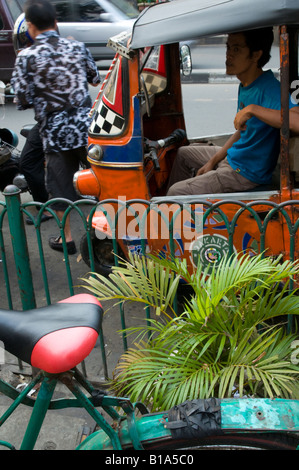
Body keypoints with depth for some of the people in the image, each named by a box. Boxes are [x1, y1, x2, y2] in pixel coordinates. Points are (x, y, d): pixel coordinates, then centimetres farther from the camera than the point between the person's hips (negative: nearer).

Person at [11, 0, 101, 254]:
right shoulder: (77, 47, 1)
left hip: (55, 130, -2)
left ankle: (67, 238, 20)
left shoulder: (26, 57, -8)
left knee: (59, 181, 11)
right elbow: (96, 79, 15)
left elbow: (24, 100, -8)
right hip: (84, 125, 2)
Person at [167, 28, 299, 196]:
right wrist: (213, 161, 11)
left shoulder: (268, 89, -27)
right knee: (183, 153, 26)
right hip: (232, 156, 10)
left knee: (176, 192, -9)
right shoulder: (245, 86, 4)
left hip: (247, 173, -10)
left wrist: (252, 109, -41)